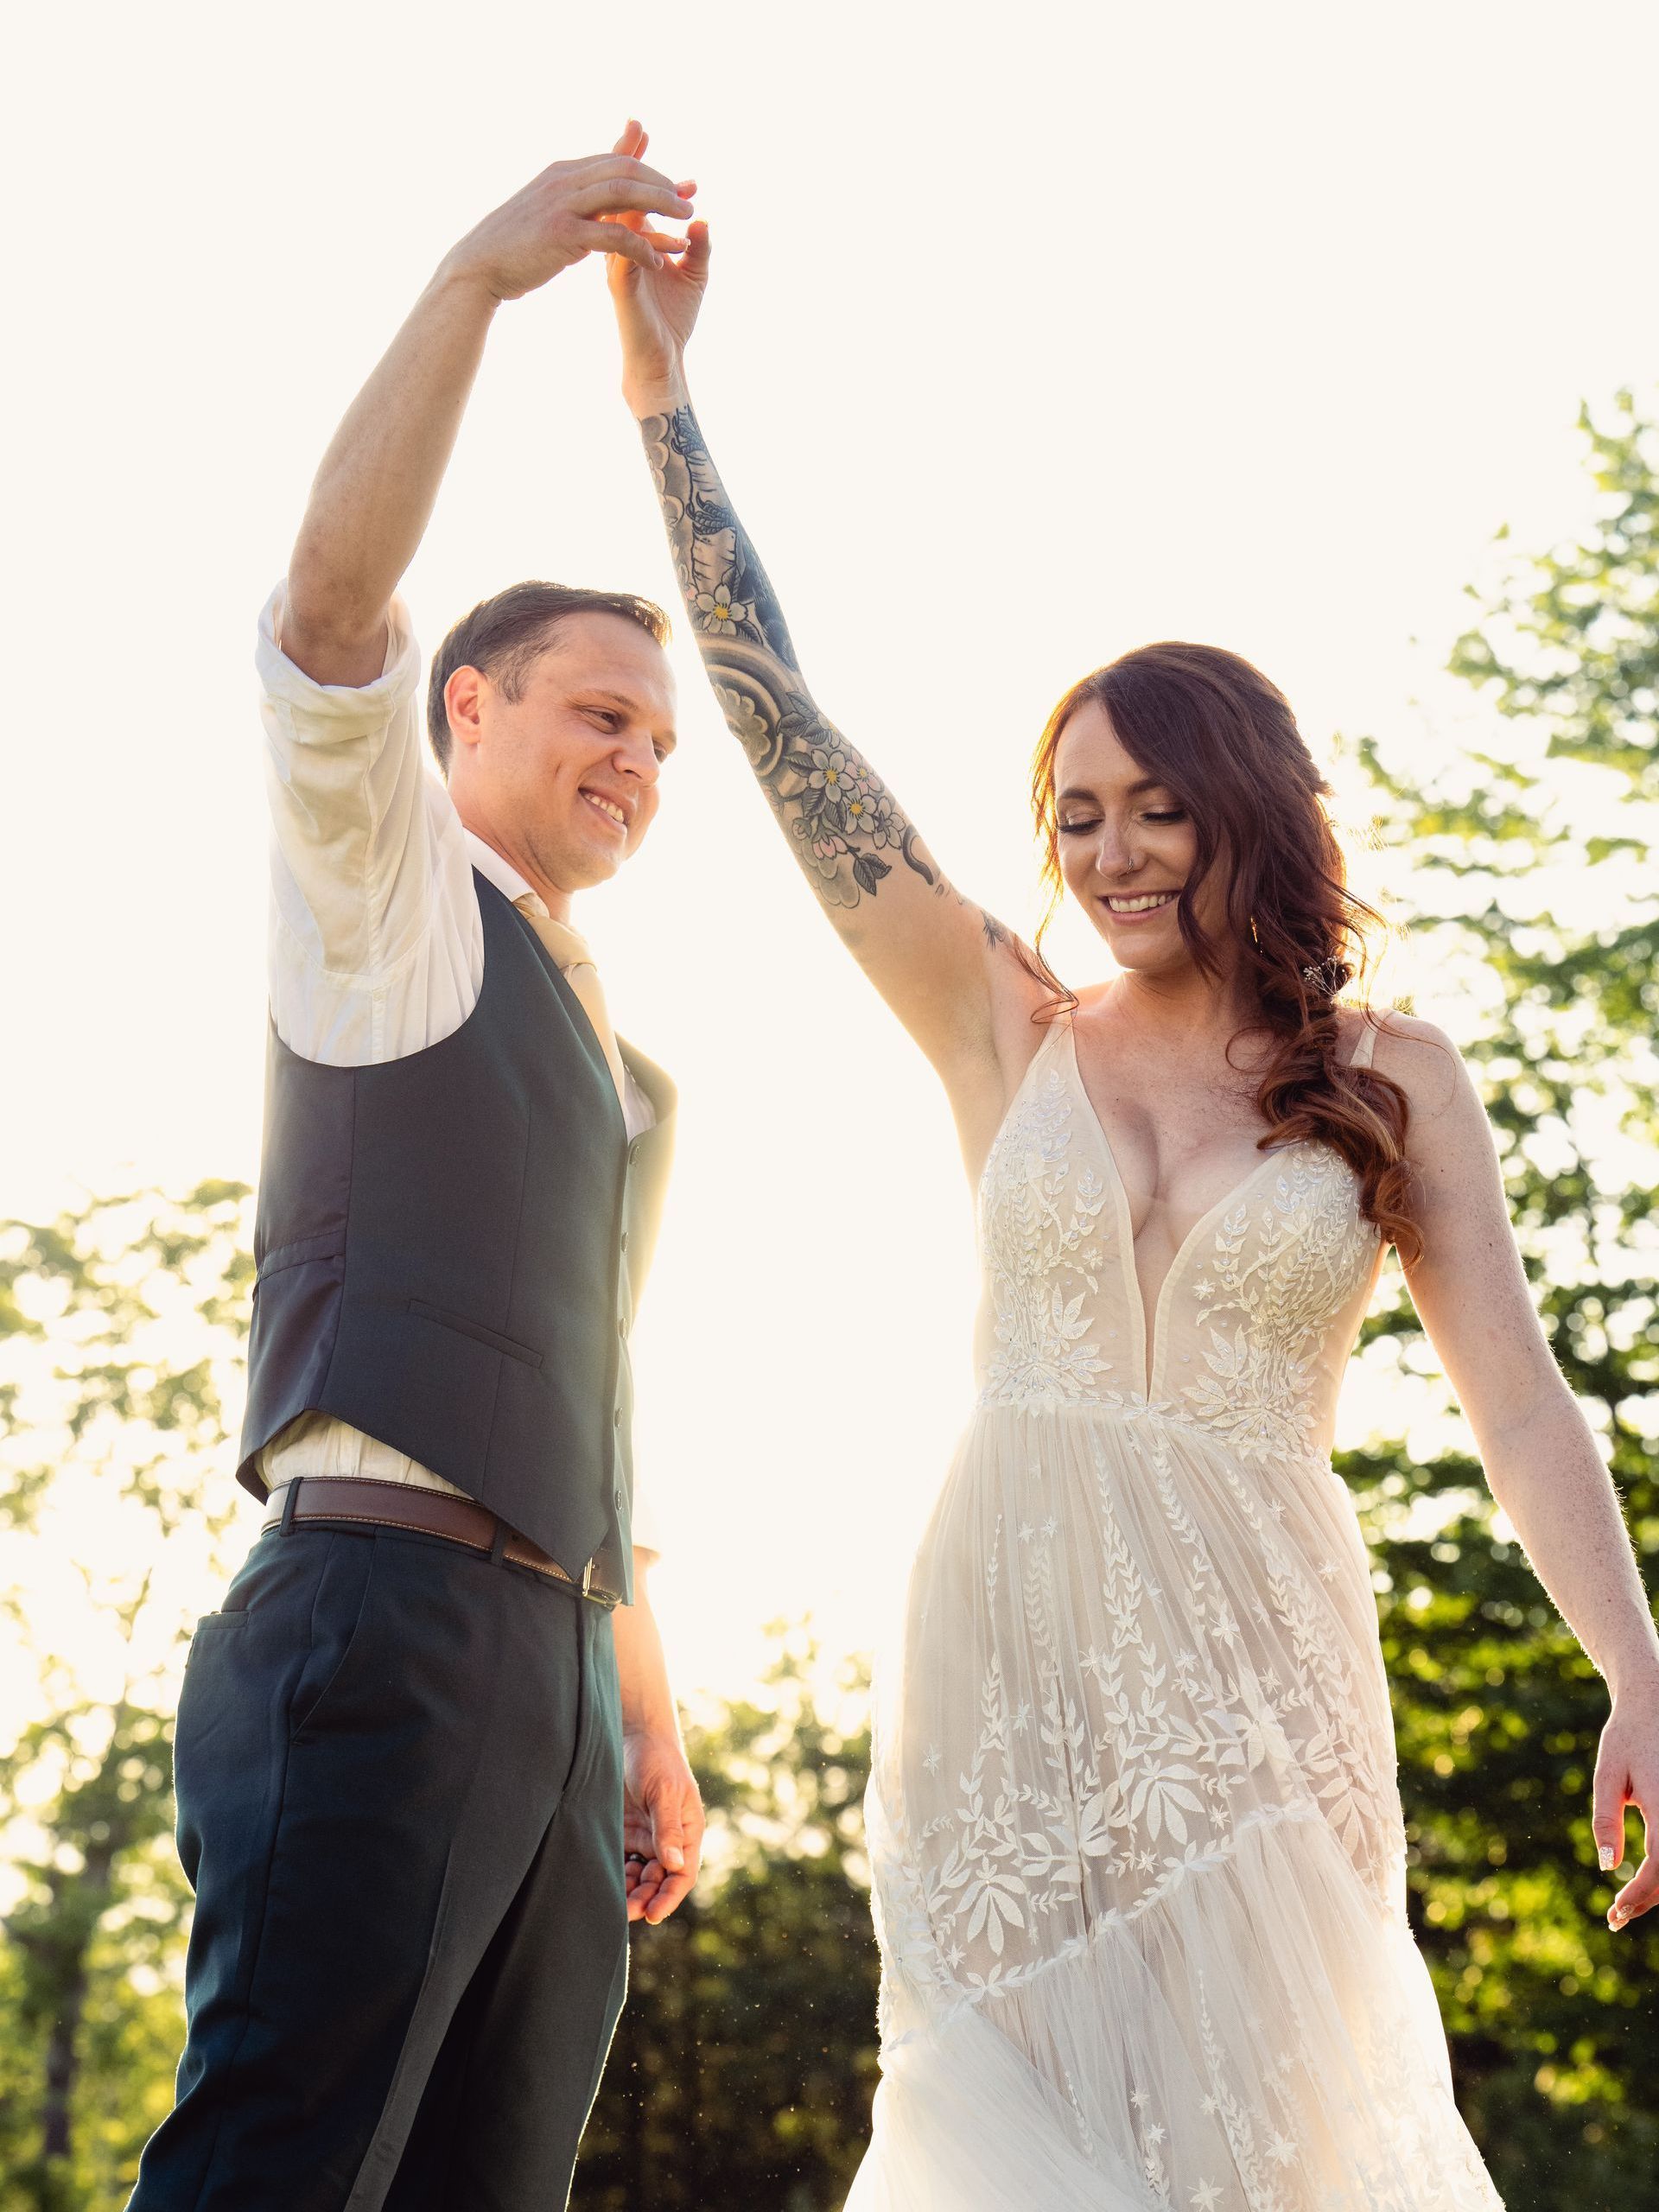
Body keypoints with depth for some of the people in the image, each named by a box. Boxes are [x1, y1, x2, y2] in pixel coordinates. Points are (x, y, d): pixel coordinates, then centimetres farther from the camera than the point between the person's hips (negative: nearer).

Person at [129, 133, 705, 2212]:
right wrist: (481, 271, -20)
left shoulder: (618, 1071, 29)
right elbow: (329, 602, -12)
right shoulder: (384, 892, 8)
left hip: (558, 1672, 8)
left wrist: (651, 1727, 25)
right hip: (382, 1614, -8)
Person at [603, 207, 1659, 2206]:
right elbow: (781, 724, 6)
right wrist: (660, 387, 4)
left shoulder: (1391, 1077, 7)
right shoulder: (1006, 1034, 9)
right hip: (1005, 1660, 1)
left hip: (1255, 1669, -1)